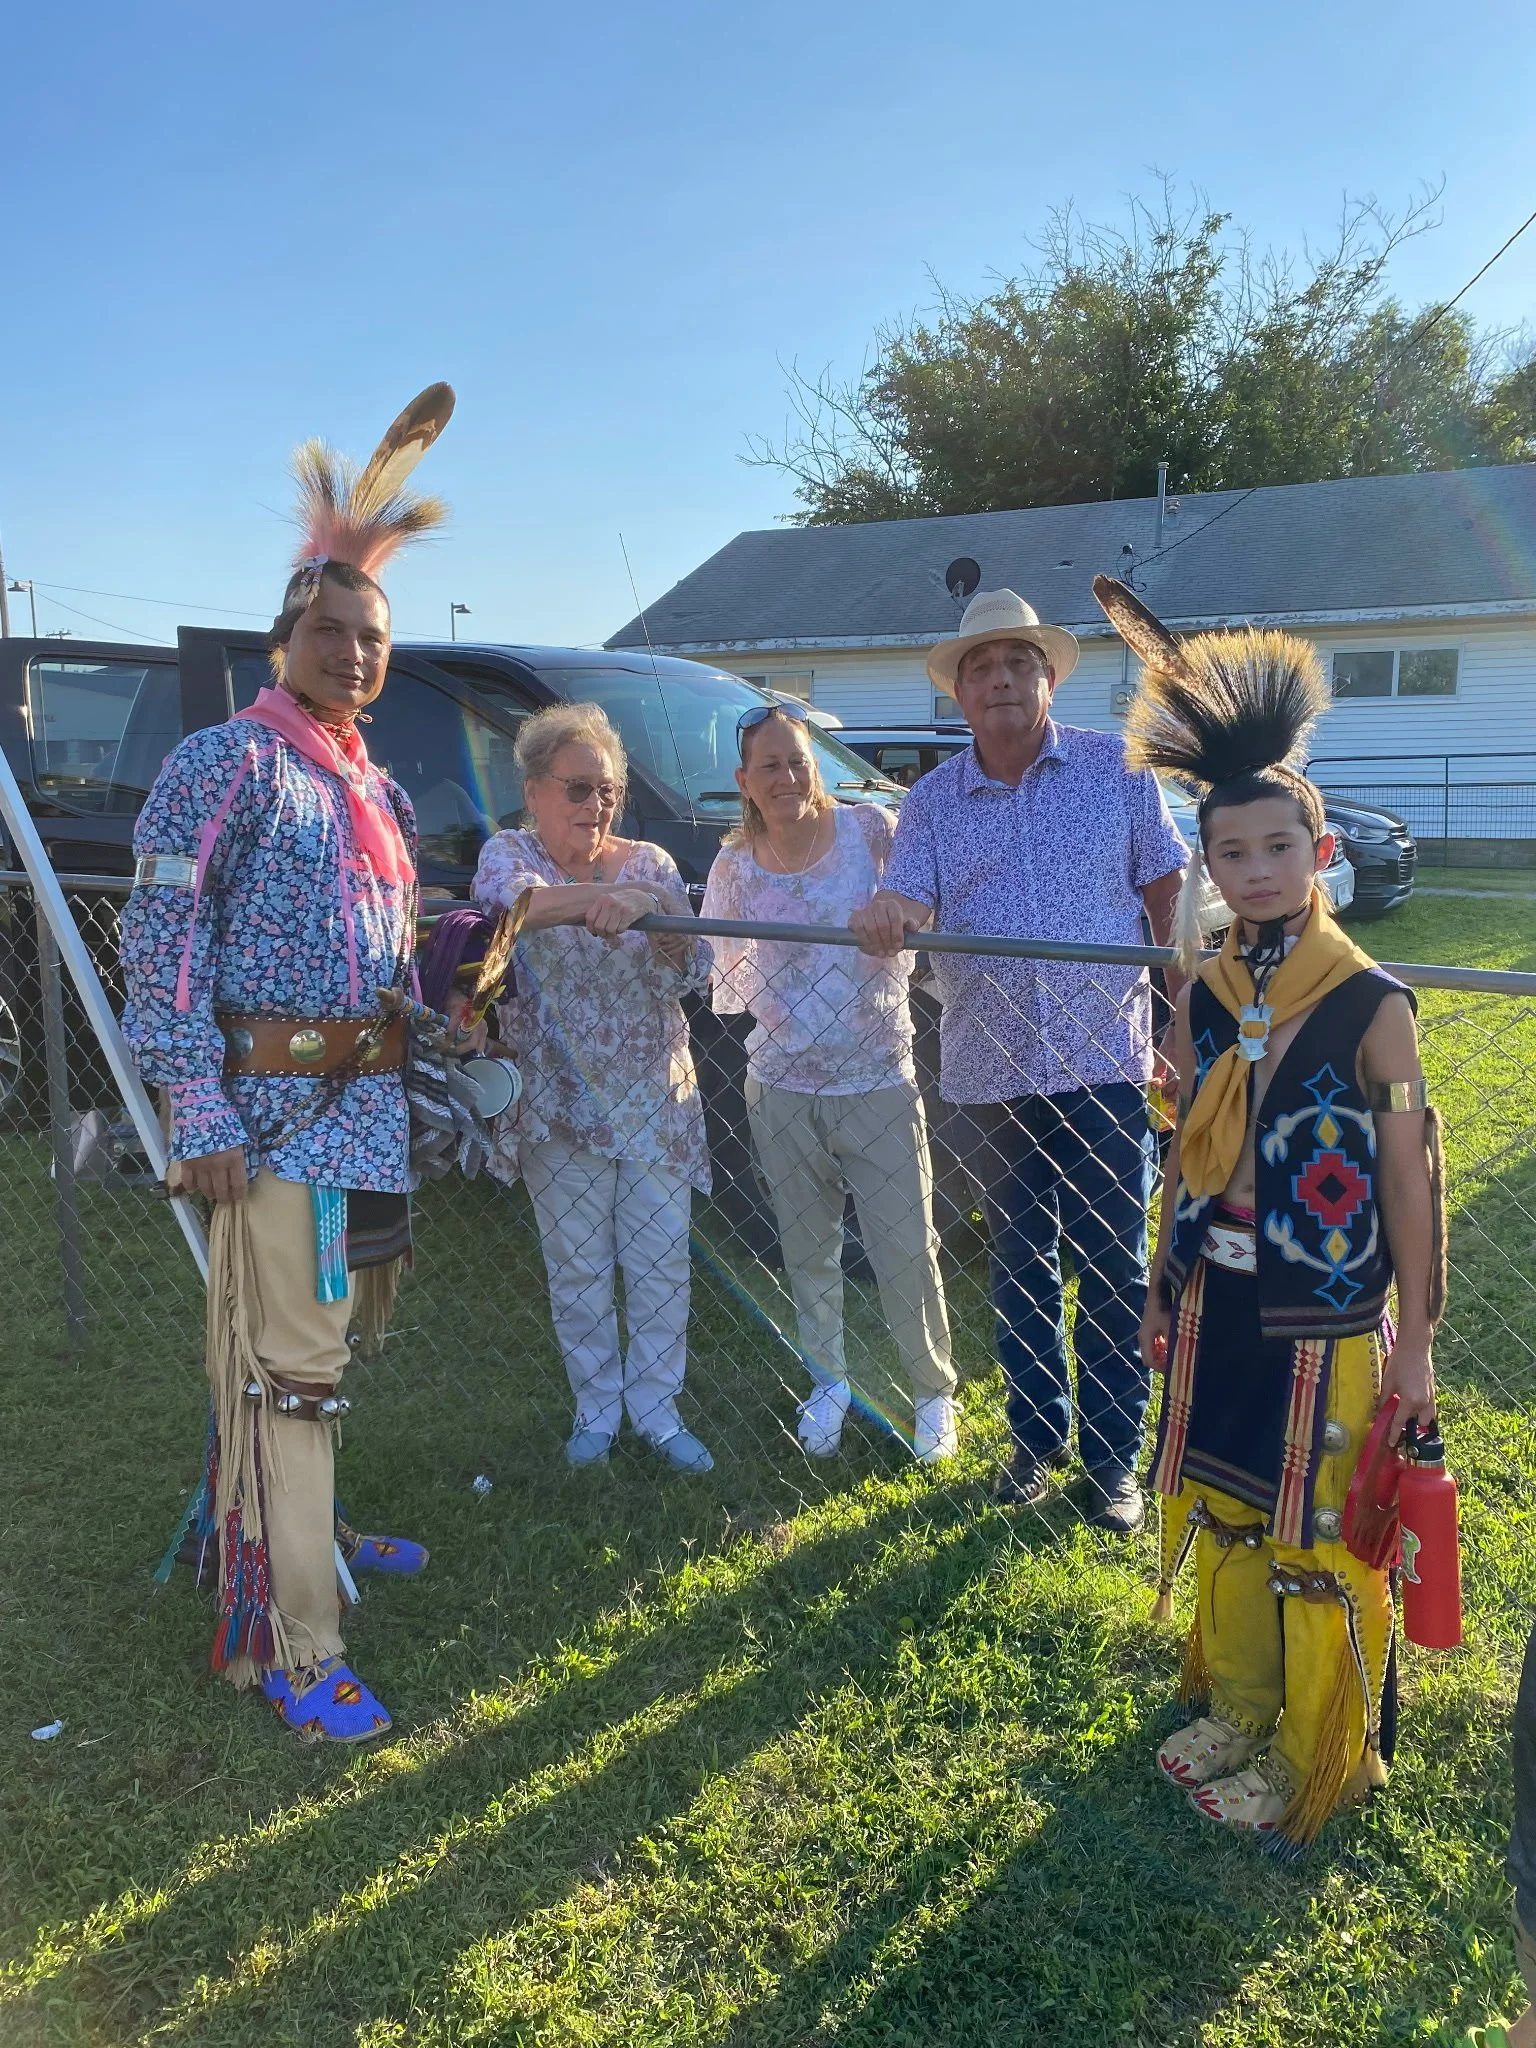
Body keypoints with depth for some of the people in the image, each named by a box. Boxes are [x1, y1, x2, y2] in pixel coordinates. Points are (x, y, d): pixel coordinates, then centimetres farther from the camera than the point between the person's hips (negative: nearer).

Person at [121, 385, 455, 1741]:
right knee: (286, 1361, -6)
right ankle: (286, 1642, 1)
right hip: (272, 1105, -8)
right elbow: (162, 934, -14)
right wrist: (198, 1108, -20)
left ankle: (298, 1524, 38)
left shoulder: (379, 790, 16)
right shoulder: (227, 761, -8)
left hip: (369, 1105, 8)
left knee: (327, 1337, 19)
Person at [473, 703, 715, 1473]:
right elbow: (506, 898, -26)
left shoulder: (649, 862, 5)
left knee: (662, 1266, 6)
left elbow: (693, 975, -1)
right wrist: (610, 895, -39)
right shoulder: (508, 854, -1)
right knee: (579, 1272, 8)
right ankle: (595, 1410, 24)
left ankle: (656, 1409, 20)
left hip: (657, 1104, 2)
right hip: (561, 1106, -2)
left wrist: (666, 923, -23)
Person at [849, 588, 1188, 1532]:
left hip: (1105, 1064, -2)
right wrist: (886, 915, -29)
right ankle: (1038, 1437, 31)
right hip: (992, 1069, 2)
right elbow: (912, 904, -5)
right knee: (1020, 1269, 14)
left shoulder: (1118, 769, 1)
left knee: (1115, 1273, 4)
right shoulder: (933, 800, 6)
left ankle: (1114, 1456, 19)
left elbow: (1166, 888, 5)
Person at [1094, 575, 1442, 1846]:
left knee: (1321, 1554, 10)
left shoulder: (1372, 1010, -15)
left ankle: (1318, 1766, 32)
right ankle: (1236, 1717, 41)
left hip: (1326, 1329, -5)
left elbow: (1409, 1184, -10)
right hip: (1216, 1314, 5)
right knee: (1221, 1528, 19)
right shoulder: (1205, 1002, -1)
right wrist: (1166, 1298, 12)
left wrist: (1415, 1346, -6)